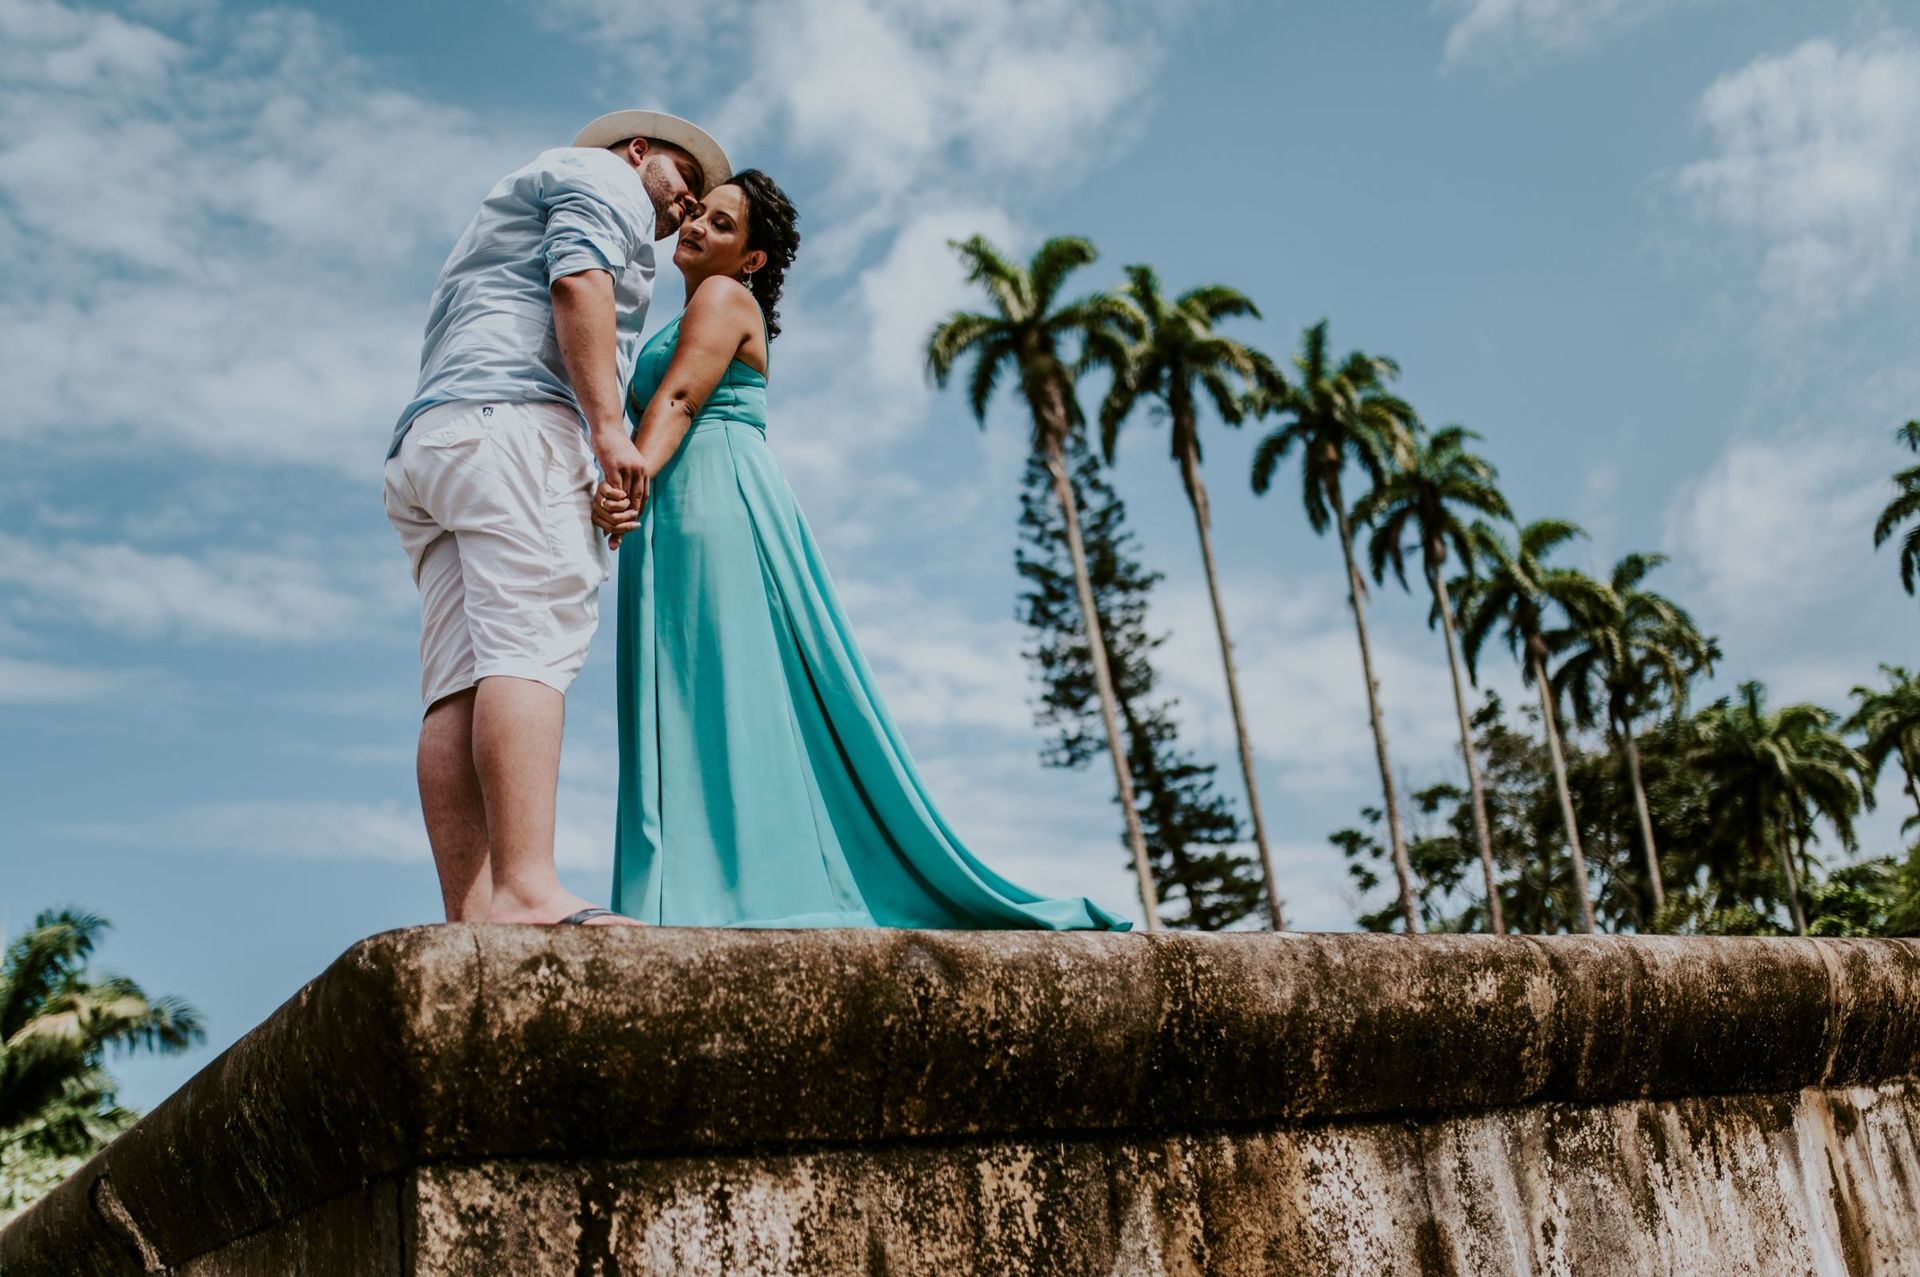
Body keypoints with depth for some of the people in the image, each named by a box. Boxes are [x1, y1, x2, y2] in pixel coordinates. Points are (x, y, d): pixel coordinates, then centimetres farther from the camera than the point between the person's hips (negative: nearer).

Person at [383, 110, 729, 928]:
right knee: (530, 649, -23)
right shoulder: (603, 176, 15)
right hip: (512, 418, -9)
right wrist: (608, 426, -13)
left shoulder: (520, 204, 41)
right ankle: (528, 889, -36)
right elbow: (578, 278, -6)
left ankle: (472, 916, -18)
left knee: (460, 687, -8)